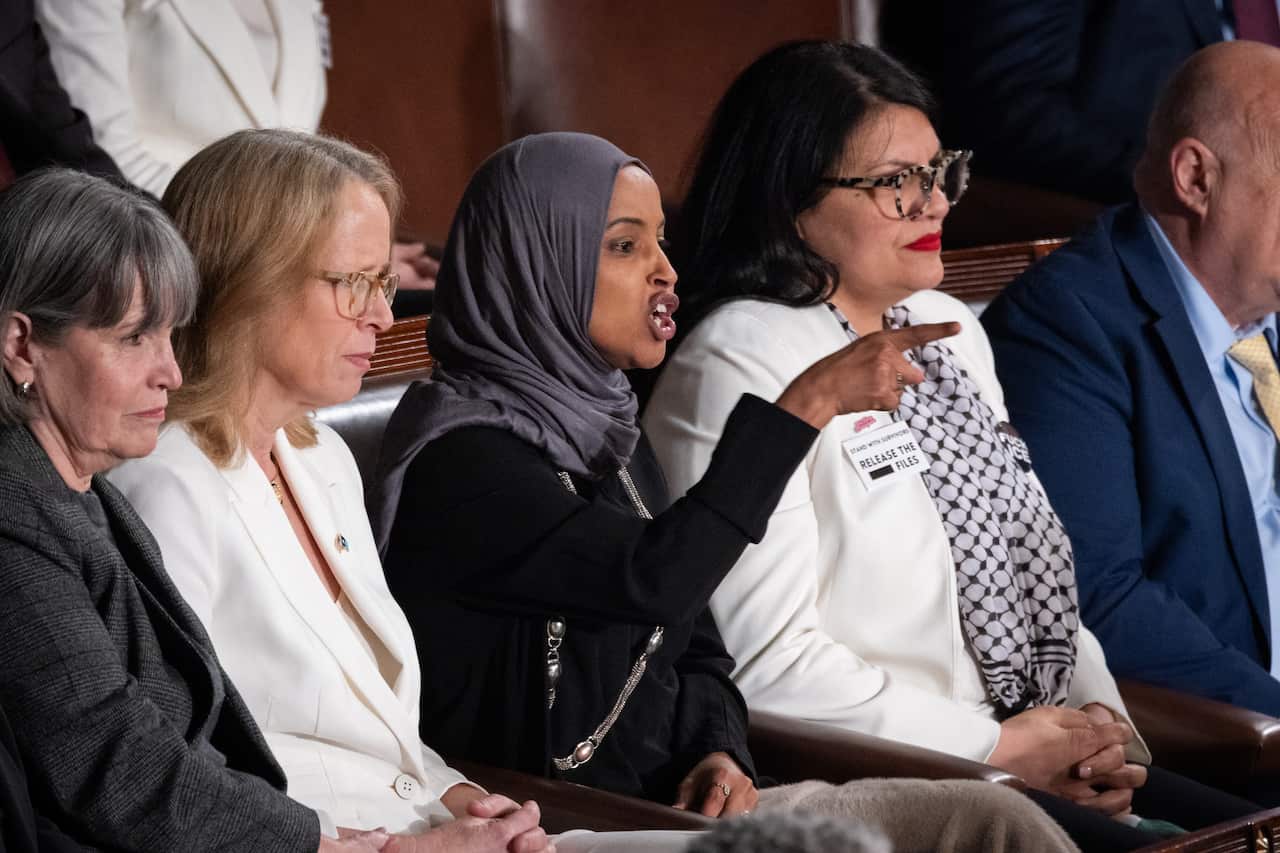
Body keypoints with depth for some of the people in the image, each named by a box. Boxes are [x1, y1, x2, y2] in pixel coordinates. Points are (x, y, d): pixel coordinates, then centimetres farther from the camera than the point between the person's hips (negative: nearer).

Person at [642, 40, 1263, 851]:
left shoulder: (952, 329, 18)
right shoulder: (737, 369, -9)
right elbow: (766, 661, -16)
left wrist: (1099, 715, 3)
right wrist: (997, 746, -12)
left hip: (1045, 761, 8)